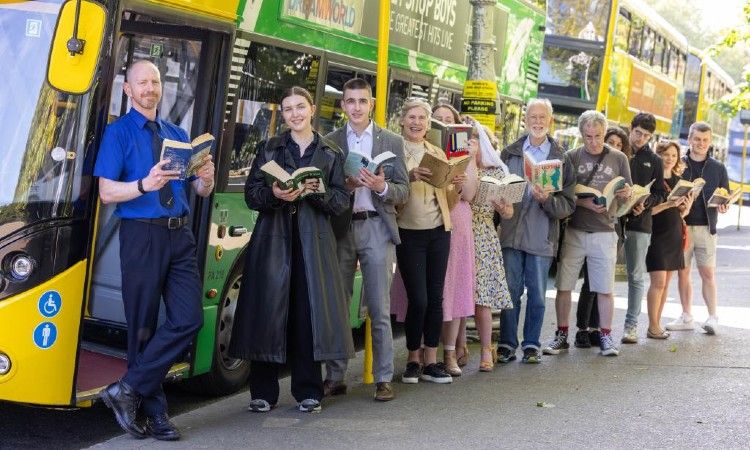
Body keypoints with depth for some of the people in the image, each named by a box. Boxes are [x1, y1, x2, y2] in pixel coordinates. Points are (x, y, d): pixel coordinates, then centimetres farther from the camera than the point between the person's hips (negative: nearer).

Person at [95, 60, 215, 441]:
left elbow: (201, 191, 16)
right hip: (142, 234, -5)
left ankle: (128, 389, 3)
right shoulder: (118, 133, 2)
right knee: (143, 325, 1)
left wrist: (206, 177, -7)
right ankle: (153, 410, 12)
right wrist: (144, 185, -25)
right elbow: (106, 192, -8)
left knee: (189, 319, -6)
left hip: (180, 234, 5)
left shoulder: (177, 134, 17)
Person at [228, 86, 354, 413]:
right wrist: (274, 194, -15)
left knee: (310, 310, -2)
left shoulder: (331, 154, 12)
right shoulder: (270, 149, 11)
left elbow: (342, 201, 5)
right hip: (273, 239, 0)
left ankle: (307, 391, 8)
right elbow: (251, 195, 5)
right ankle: (263, 392, 6)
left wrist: (317, 192, -13)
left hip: (314, 241, 0)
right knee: (269, 310, -3)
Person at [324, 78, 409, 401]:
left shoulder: (392, 142, 8)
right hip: (339, 228, 1)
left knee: (379, 310, -1)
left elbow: (403, 192, 5)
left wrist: (382, 187, -15)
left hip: (376, 228, -1)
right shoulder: (330, 142, 9)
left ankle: (383, 379, 6)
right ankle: (334, 378, 13)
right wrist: (344, 186, -13)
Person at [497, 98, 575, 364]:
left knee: (537, 294, 6)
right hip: (511, 231, 1)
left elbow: (568, 205, -1)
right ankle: (507, 344, 14)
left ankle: (532, 345, 17)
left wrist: (547, 200, -18)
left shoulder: (561, 159, 3)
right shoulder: (509, 153, 9)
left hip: (542, 236, -1)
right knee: (510, 291, 5)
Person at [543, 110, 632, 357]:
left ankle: (605, 336, 16)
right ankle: (561, 336, 14)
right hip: (573, 231, 0)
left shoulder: (619, 159, 7)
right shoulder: (571, 157, 3)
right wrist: (584, 202, -17)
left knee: (605, 289, 3)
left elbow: (628, 195, 12)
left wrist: (626, 194, -11)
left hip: (604, 232, 0)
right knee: (564, 286, 2)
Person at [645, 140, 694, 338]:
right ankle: (653, 327, -4)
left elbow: (681, 212, 17)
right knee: (658, 281, -10)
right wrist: (668, 204, -24)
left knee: (665, 283, 8)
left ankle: (657, 324, 14)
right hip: (656, 235, -6)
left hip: (674, 235, 6)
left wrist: (687, 206, -4)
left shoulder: (678, 180, 12)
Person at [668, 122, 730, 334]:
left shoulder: (718, 168, 8)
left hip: (706, 227, -1)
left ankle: (712, 317, 1)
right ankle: (686, 317, 13)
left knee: (707, 273, -4)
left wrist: (723, 206, -11)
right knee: (682, 272, 5)